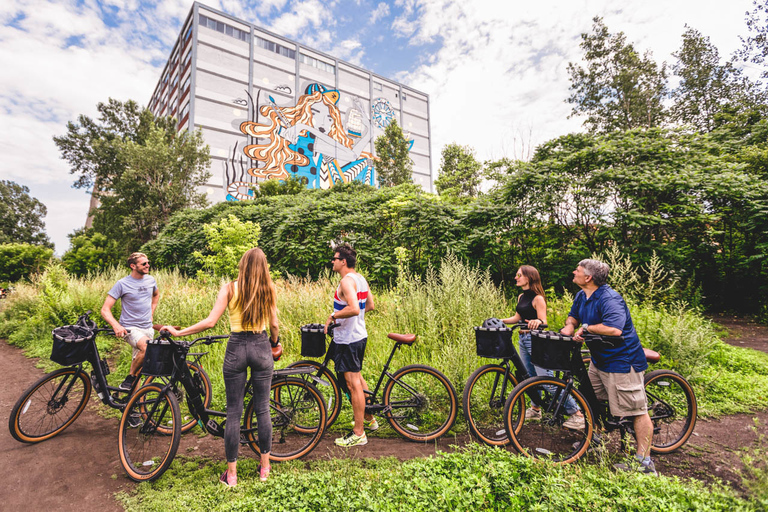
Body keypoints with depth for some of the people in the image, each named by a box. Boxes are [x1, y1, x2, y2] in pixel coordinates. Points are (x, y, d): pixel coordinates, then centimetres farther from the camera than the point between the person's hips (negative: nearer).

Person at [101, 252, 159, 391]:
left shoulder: (151, 280, 5)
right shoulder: (122, 284, -11)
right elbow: (105, 310, -12)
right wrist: (116, 325, -29)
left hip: (148, 328, 6)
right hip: (130, 328, -5)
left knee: (139, 362, 11)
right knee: (147, 348, -31)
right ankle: (129, 378, -9)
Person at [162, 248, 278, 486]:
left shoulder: (229, 288, -5)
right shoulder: (269, 289, -2)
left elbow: (210, 321, -11)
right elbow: (273, 325, 1)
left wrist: (178, 332, -1)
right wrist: (274, 344, 20)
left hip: (236, 349, -1)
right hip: (262, 348, 1)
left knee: (233, 412, 10)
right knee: (263, 409, 13)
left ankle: (231, 473, 22)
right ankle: (265, 467, 26)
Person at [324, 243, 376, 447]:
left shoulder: (347, 281, -19)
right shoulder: (361, 279, 9)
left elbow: (353, 309, -32)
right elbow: (370, 306, 17)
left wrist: (333, 316, -18)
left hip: (347, 340, -10)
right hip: (359, 336, 10)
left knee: (353, 384, -1)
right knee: (357, 378, 23)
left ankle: (358, 434, 10)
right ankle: (368, 419, 38)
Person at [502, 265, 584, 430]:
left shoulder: (537, 298, -14)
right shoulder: (521, 297, 10)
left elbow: (543, 321, -17)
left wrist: (538, 322, -39)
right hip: (523, 340, 8)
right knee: (532, 377, 18)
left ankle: (577, 414, 1)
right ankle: (535, 409, 32)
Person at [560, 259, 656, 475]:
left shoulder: (609, 298, -24)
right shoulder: (581, 296, 6)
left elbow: (614, 329, -36)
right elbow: (573, 316, 18)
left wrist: (586, 328, -24)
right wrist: (569, 326, -5)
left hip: (622, 360, -10)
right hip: (599, 359, 10)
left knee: (637, 410, 0)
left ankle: (644, 463, 8)